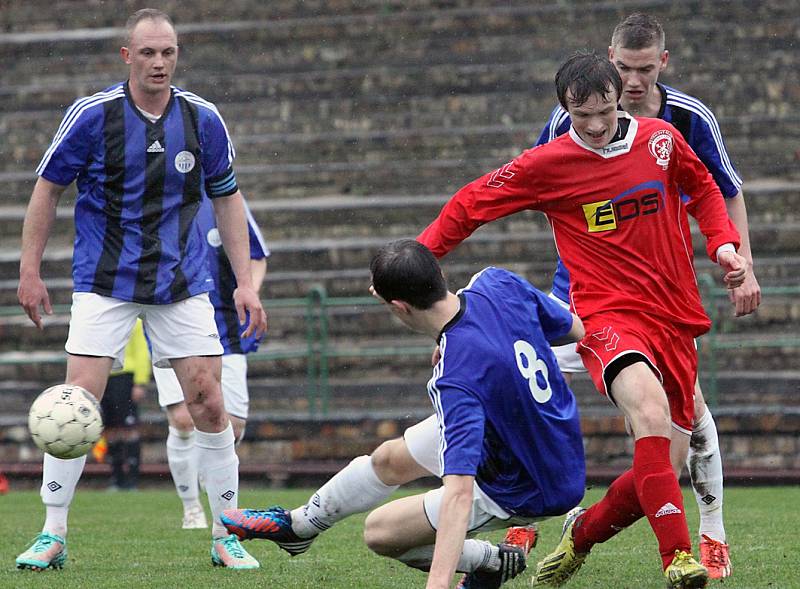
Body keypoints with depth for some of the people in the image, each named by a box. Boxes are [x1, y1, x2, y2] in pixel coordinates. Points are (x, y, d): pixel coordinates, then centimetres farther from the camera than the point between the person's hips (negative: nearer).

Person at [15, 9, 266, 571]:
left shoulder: (202, 118, -3)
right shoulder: (92, 114, -10)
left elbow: (227, 197, 8)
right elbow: (49, 187, 1)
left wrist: (245, 282, 3)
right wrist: (30, 271, -1)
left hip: (183, 283, 2)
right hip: (105, 283, -2)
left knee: (210, 405, -4)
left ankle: (226, 538, 7)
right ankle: (53, 536, 0)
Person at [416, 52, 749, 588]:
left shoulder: (661, 139, 5)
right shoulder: (546, 165, -2)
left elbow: (703, 187, 24)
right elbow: (473, 202, 9)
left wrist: (723, 243, 9)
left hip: (677, 321, 4)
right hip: (609, 316, -4)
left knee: (664, 471, -2)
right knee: (649, 404, -36)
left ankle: (582, 534, 28)